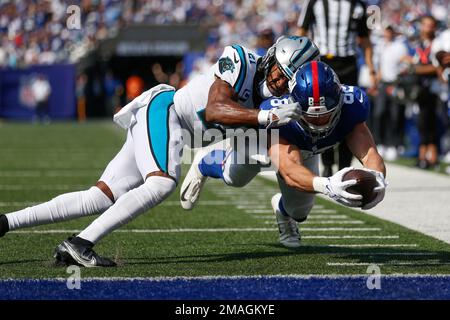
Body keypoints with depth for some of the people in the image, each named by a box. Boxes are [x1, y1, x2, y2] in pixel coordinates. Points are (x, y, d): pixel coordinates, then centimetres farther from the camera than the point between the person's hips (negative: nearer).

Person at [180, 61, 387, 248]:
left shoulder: (349, 107, -44)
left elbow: (369, 154, -49)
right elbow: (289, 171, -63)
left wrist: (376, 178, -73)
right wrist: (325, 185, -83)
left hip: (305, 149, 3)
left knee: (299, 210, 14)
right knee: (235, 178, 22)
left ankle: (282, 209, 53)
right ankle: (204, 165, 58)